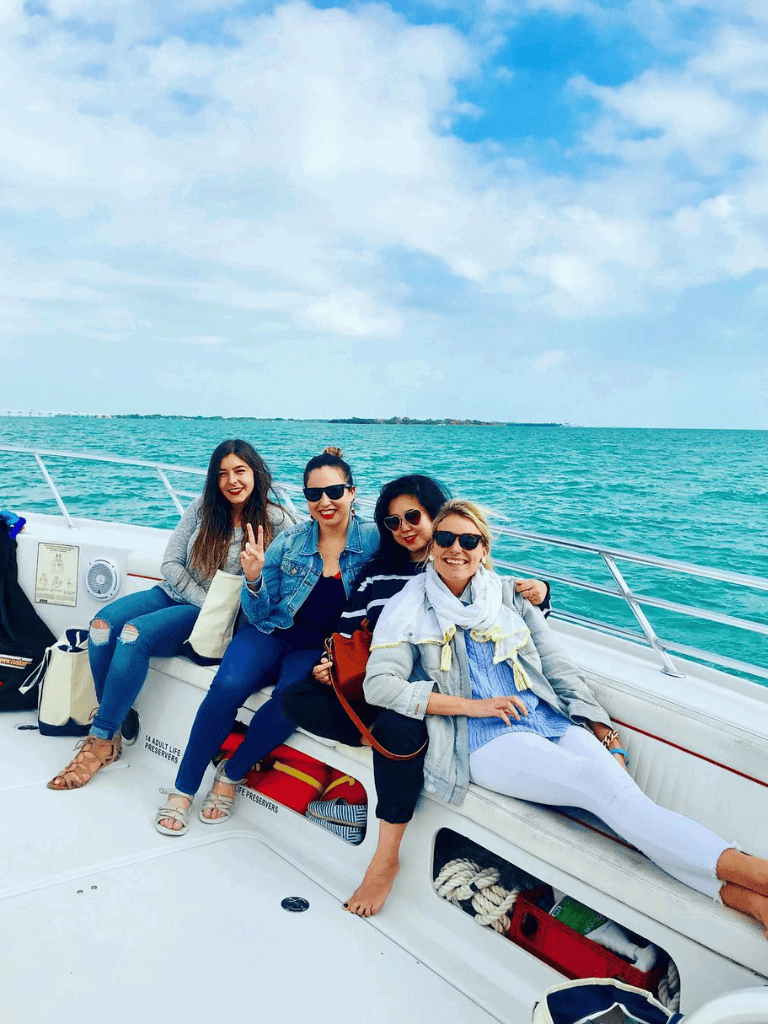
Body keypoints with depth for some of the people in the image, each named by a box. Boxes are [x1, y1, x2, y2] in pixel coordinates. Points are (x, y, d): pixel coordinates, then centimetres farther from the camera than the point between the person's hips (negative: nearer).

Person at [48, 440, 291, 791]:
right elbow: (171, 563, 1)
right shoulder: (203, 507, 3)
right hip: (175, 593, 5)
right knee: (104, 623, -21)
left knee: (136, 634, -29)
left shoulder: (276, 523, -8)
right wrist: (207, 603, -11)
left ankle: (102, 740, -15)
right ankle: (114, 719, -4)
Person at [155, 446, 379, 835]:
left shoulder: (373, 541, -5)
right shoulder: (291, 538, 1)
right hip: (272, 632, 2)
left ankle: (232, 773, -3)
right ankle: (182, 790, -6)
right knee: (227, 686, -27)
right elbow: (259, 613, 3)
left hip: (320, 649, -1)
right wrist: (253, 578, -17)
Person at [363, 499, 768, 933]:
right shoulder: (411, 608, 8)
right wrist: (473, 705, -9)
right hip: (482, 738, -4)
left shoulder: (509, 596, 17)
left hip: (549, 717, 4)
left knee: (621, 793, -25)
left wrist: (608, 739, 4)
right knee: (599, 782, -29)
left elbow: (560, 670, 16)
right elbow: (380, 685, -5)